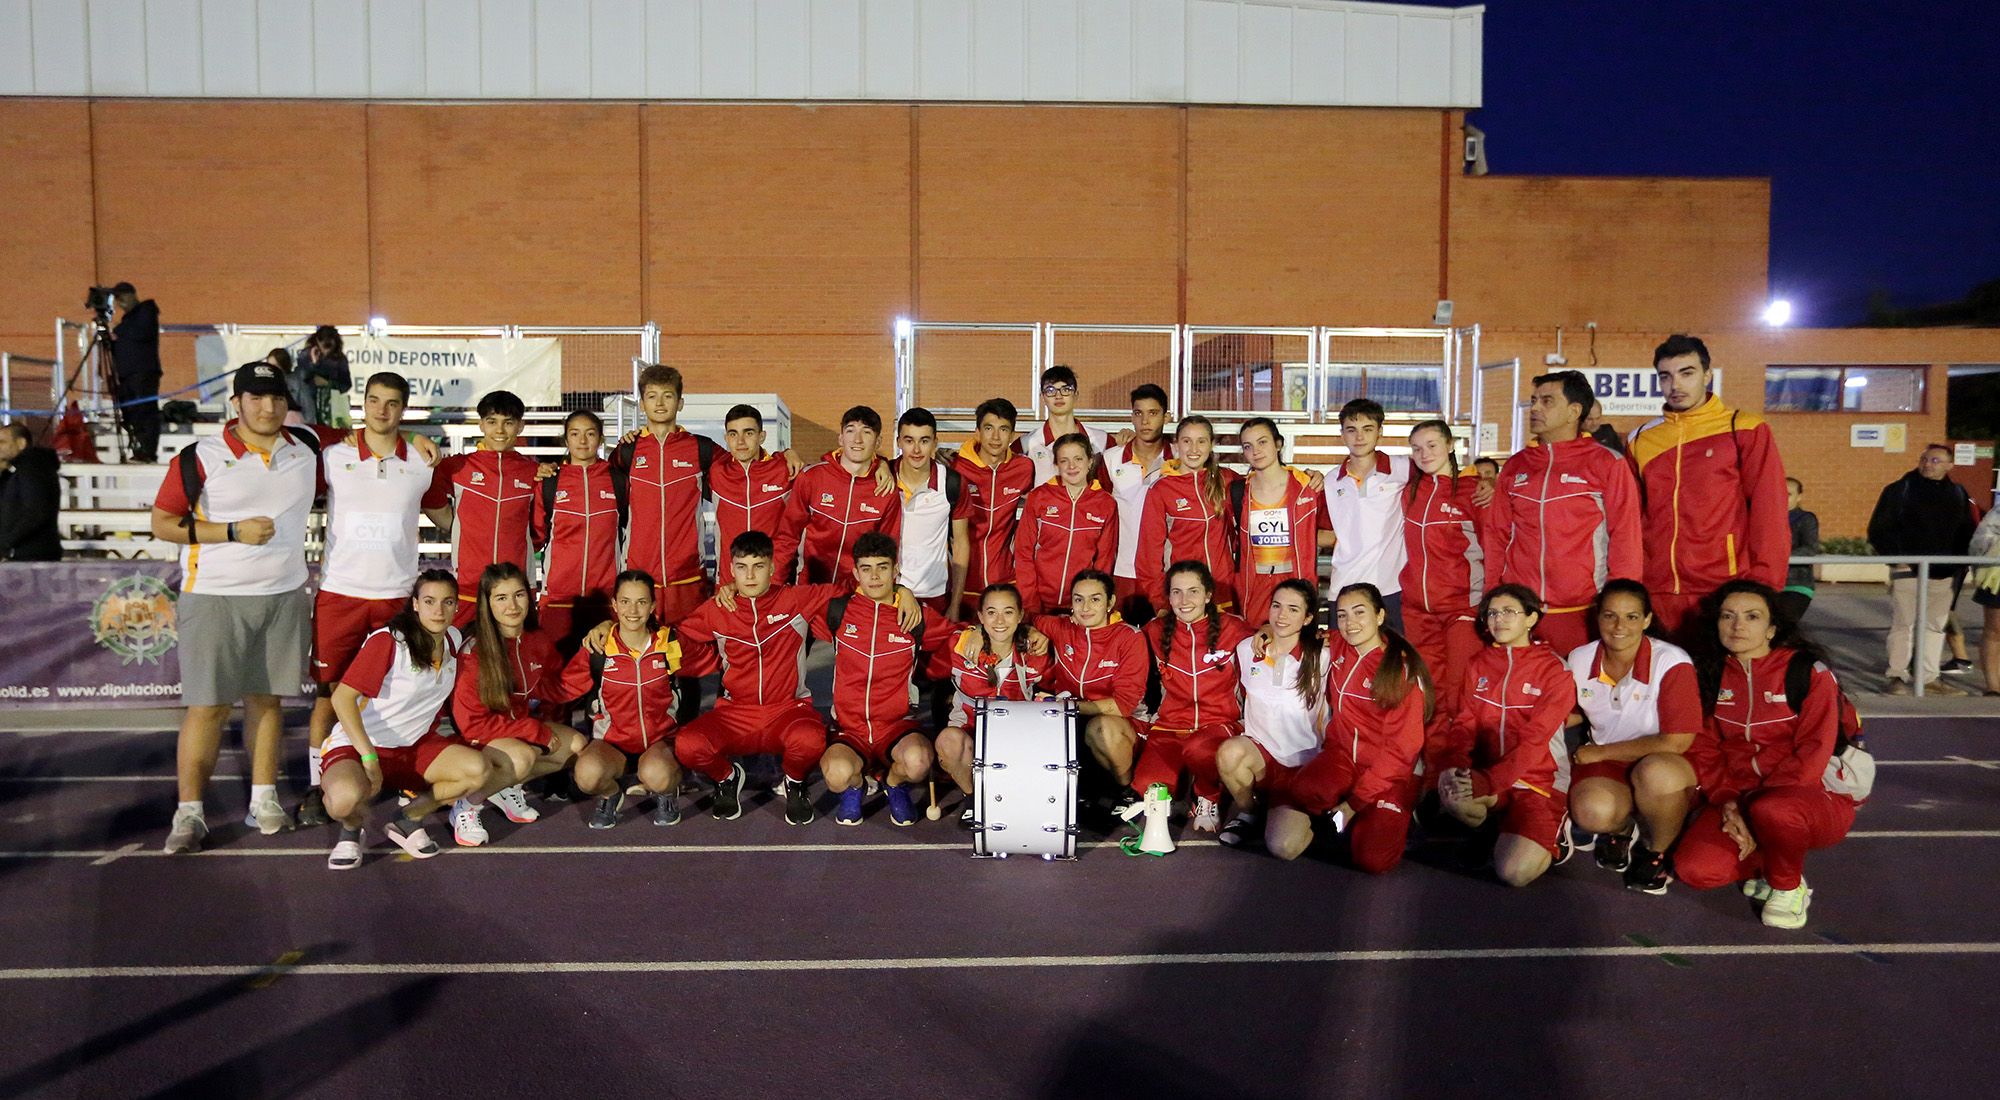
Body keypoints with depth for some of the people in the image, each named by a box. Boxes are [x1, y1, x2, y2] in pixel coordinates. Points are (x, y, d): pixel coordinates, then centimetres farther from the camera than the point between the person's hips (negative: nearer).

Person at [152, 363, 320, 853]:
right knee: (208, 706, -3)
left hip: (284, 597, 4)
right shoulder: (200, 457, -5)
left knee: (266, 698, 9)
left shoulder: (307, 451, 7)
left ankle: (264, 799, 17)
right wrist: (233, 532, -15)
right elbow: (162, 523, -4)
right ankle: (189, 812, 5)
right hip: (215, 598, -3)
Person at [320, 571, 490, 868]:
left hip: (413, 748, 6)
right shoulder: (388, 641, -17)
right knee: (346, 799, -39)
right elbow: (343, 697, -22)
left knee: (477, 769, -21)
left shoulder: (453, 639, 4)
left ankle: (408, 820, 4)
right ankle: (352, 827, 2)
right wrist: (369, 758, -27)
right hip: (358, 744, -6)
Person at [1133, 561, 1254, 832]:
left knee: (1199, 749, -40)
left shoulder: (1232, 629, 0)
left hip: (1218, 723, -2)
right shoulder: (1155, 631, 6)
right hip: (1170, 725, 2)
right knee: (1146, 786, -26)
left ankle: (1209, 800, -4)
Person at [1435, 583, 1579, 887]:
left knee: (1515, 871, -23)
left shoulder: (1554, 669, -5)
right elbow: (1465, 722, 2)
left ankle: (1551, 840, 13)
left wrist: (1488, 781, -27)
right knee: (1452, 791, -33)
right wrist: (1454, 765, -20)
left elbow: (1533, 740, -14)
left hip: (1539, 780, -3)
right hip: (1487, 775, 4)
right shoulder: (1480, 663, 11)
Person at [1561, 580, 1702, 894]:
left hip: (1664, 767, -2)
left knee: (1655, 773, -40)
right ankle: (1621, 828, 9)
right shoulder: (1580, 660, 0)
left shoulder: (1671, 663, -16)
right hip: (1605, 767, 2)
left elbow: (1676, 742, -18)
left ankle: (1656, 852, -5)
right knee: (1592, 811, -34)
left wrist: (1600, 752, -12)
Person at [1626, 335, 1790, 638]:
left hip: (1724, 594, -3)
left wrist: (1764, 588, -9)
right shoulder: (1641, 440, 12)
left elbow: (1769, 514, -1)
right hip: (1656, 596, 3)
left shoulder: (1745, 431, 3)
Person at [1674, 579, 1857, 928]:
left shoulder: (1809, 673, -8)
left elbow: (1812, 756, -14)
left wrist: (1750, 809, -20)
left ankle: (1789, 886, -8)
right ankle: (1768, 862, 9)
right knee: (1694, 869, -22)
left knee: (1772, 810, -40)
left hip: (1815, 798, -4)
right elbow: (1703, 748, 3)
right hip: (1738, 798, 4)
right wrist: (1727, 803, -14)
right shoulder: (1711, 676, 5)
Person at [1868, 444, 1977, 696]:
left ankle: (1929, 677, 17)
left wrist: (1961, 562, 7)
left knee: (1936, 626, 9)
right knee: (1903, 623, -4)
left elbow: (1966, 533, 19)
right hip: (1907, 571, -5)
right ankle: (1897, 676, 3)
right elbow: (1878, 530, -3)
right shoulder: (1899, 490, -2)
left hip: (1943, 574, 5)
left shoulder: (1958, 493, 12)